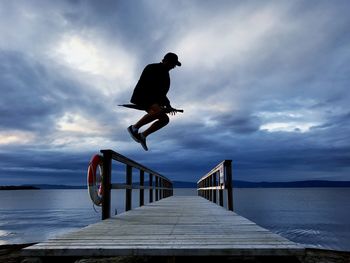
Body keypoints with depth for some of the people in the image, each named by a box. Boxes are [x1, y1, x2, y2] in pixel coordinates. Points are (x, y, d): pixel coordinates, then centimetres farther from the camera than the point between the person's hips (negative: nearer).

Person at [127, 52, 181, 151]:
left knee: (165, 119, -5)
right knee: (159, 111, -33)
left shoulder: (165, 74, 19)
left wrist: (167, 104, 9)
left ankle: (143, 135, 0)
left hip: (152, 99, 9)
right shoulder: (152, 68, -8)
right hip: (141, 96, -9)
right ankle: (134, 128, -22)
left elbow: (162, 91, 24)